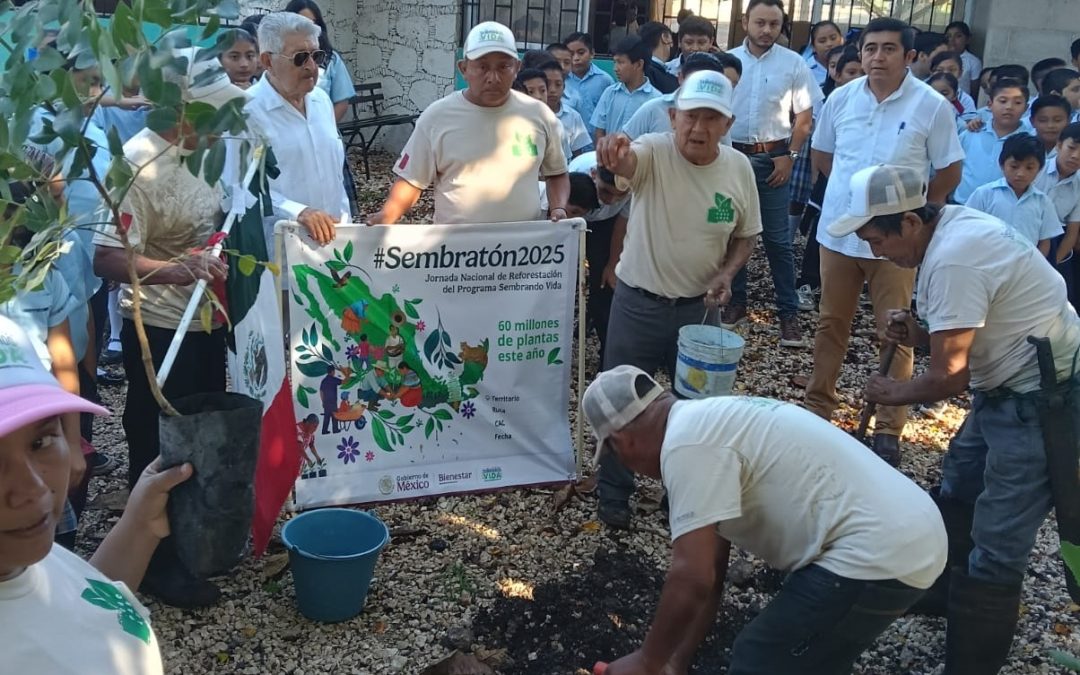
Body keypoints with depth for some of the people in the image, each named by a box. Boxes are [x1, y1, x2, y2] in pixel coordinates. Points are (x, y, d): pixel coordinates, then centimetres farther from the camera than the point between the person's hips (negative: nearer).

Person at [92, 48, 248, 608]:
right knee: (159, 446, 6)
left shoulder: (199, 145, 2)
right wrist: (177, 270, -42)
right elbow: (106, 258, -29)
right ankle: (156, 561, 22)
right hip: (160, 330, -9)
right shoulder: (142, 163, -24)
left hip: (205, 319, 9)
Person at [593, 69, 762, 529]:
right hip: (638, 302, -3)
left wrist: (727, 272, -10)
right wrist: (613, 157, -65)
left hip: (699, 306, 3)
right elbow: (626, 162, -41)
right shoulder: (654, 152, -16)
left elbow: (746, 235, 8)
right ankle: (614, 492, 27)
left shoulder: (739, 168, -4)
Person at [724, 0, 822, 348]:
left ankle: (789, 312, 5)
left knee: (777, 238, 0)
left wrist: (789, 156, -7)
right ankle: (736, 303, 22)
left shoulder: (793, 63, -2)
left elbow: (805, 117, 0)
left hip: (772, 158, -2)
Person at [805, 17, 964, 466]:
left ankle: (889, 428, 13)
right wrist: (850, 188, 11)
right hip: (838, 231, 3)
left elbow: (950, 173, -2)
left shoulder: (932, 106, -10)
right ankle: (818, 407, 30)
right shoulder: (841, 98, 0)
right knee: (831, 324, 15)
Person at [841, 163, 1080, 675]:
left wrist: (891, 394, -4)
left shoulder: (951, 260, -27)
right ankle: (943, 593, 45)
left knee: (995, 547, -6)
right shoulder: (954, 225, 3)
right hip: (1013, 387, 11)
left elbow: (948, 378, -22)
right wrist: (923, 335, -1)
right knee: (957, 494, 24)